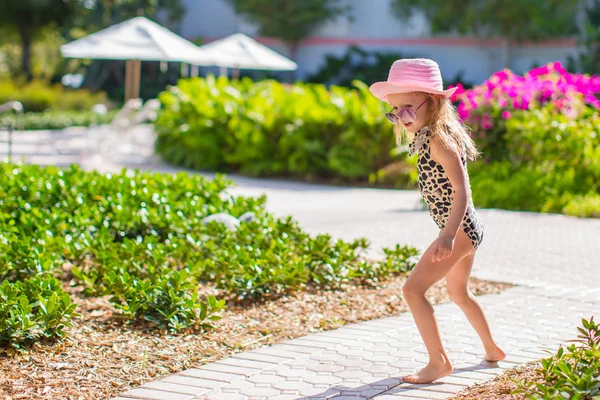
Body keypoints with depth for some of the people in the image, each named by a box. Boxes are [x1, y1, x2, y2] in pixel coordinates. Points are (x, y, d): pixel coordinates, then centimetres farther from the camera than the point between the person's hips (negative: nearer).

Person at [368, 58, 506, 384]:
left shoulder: (437, 139, -20)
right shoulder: (426, 136, 9)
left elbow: (462, 189, -28)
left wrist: (448, 236, -39)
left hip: (460, 229, -11)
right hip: (467, 229, 11)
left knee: (413, 288, -13)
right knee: (458, 293, 27)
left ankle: (438, 362, -7)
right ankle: (492, 350, 44)